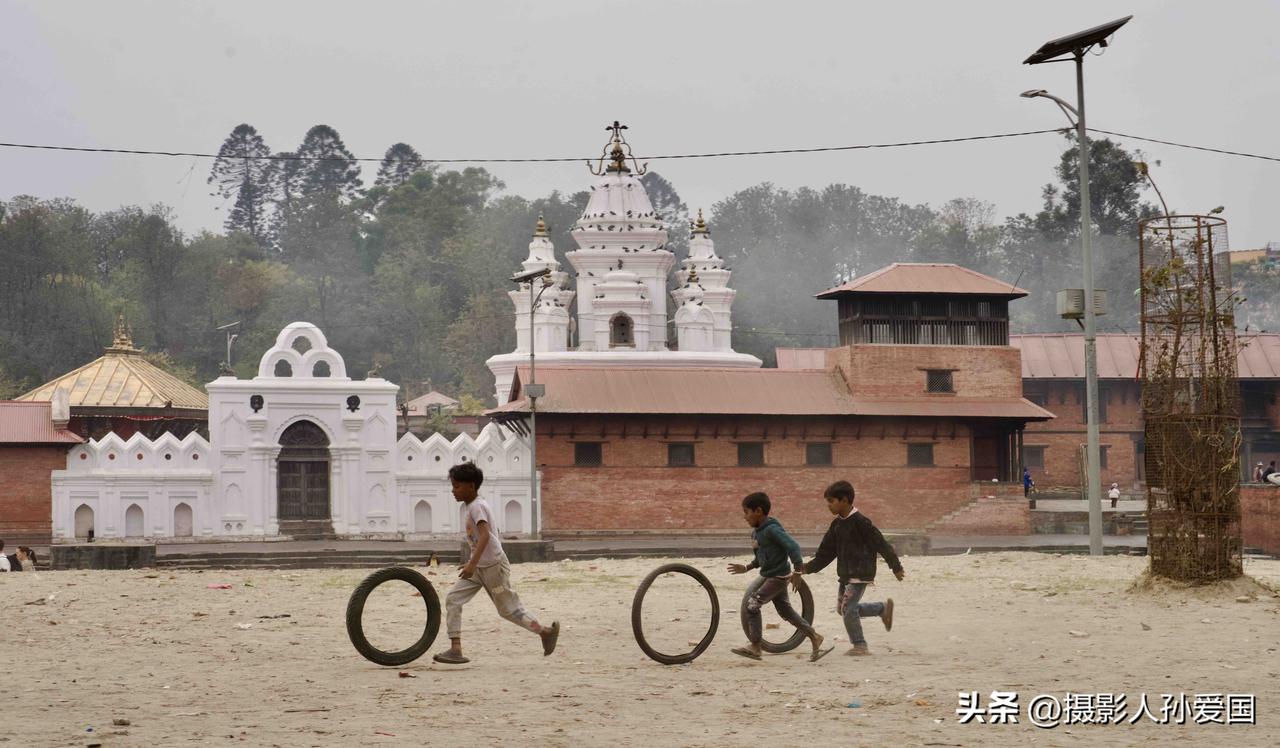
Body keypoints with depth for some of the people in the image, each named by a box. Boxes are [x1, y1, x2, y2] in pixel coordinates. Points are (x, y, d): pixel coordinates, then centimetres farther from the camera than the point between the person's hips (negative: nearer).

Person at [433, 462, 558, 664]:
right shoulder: (473, 506, 12)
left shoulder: (477, 506, -17)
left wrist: (472, 563, -39)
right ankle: (455, 649, -6)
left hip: (493, 565, -9)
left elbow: (485, 535, -31)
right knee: (452, 599, -2)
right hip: (479, 567, 9)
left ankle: (546, 631, 18)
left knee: (508, 609, 1)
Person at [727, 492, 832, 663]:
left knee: (752, 604, -12)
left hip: (778, 576, -10)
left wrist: (798, 571, -24)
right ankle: (814, 637, 22)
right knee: (785, 610, 14)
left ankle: (755, 647, -7)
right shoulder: (756, 532, 10)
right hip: (770, 576, 10)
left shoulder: (772, 529, -19)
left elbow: (793, 546, -24)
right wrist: (746, 568, 12)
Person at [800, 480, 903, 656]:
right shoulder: (837, 524, 8)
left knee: (848, 608, -12)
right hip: (846, 574, 9)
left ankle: (860, 646, 1)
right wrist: (808, 568, 3)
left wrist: (896, 567, -12)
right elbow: (825, 553, 12)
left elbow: (881, 544, -14)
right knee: (842, 608, 13)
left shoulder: (860, 522, -16)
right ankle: (884, 608, 26)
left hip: (860, 574, -9)